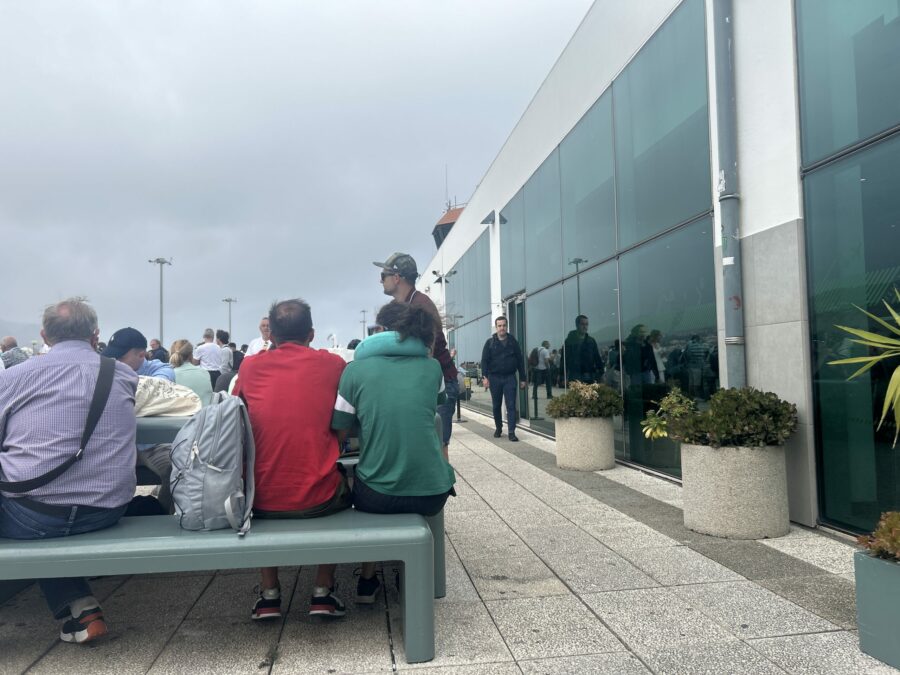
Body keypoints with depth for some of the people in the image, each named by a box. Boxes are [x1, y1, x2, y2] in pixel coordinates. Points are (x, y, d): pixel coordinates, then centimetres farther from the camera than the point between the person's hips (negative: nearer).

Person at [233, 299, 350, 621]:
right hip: (318, 498, -1)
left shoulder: (251, 365, 1)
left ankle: (269, 594, 30)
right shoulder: (332, 364, -2)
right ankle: (323, 591, 26)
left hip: (263, 500, 2)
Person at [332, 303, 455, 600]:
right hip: (432, 493, 1)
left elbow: (339, 433, 2)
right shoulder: (432, 367, 3)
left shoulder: (356, 369, -3)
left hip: (377, 496, -1)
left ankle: (367, 580, 36)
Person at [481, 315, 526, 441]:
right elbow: (484, 360, -2)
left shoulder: (513, 342, 5)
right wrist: (485, 376, -14)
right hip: (495, 378, 0)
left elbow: (520, 361, 7)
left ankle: (511, 432, -5)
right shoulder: (490, 342, 2)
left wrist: (522, 379, 4)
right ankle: (498, 428, 28)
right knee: (496, 406, 11)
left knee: (511, 406, -5)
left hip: (510, 377, 0)